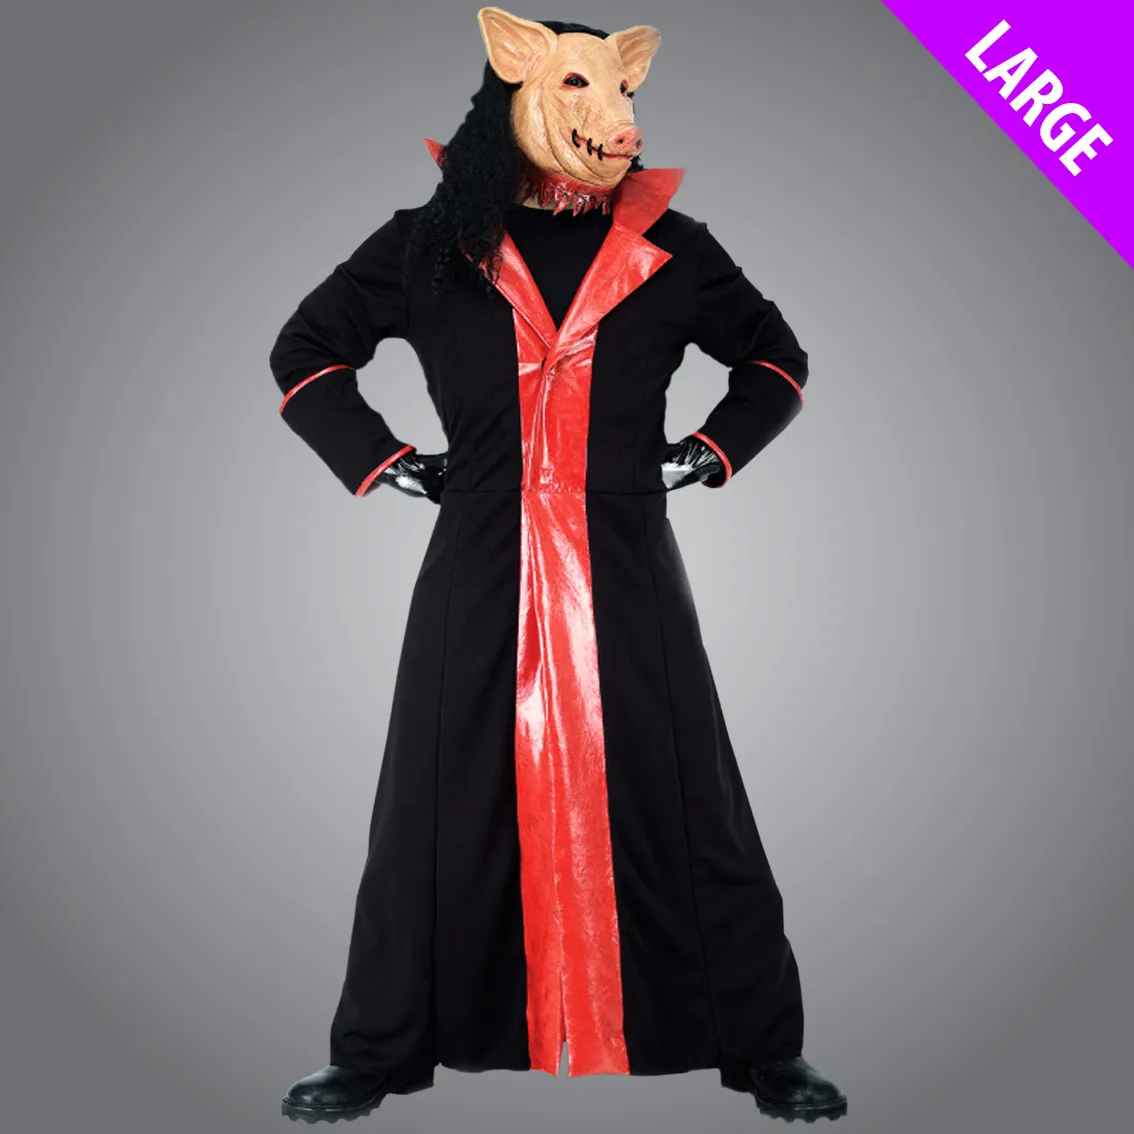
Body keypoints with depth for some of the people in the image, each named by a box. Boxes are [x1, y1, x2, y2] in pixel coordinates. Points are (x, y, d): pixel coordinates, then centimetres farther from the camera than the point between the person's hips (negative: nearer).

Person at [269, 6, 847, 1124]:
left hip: (628, 585, 1)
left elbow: (777, 362, 19)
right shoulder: (428, 248, 3)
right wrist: (385, 463, 3)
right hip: (478, 584, 0)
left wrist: (709, 453, 6)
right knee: (444, 818, 6)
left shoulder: (669, 250, 5)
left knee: (679, 812, 5)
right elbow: (304, 353, 14)